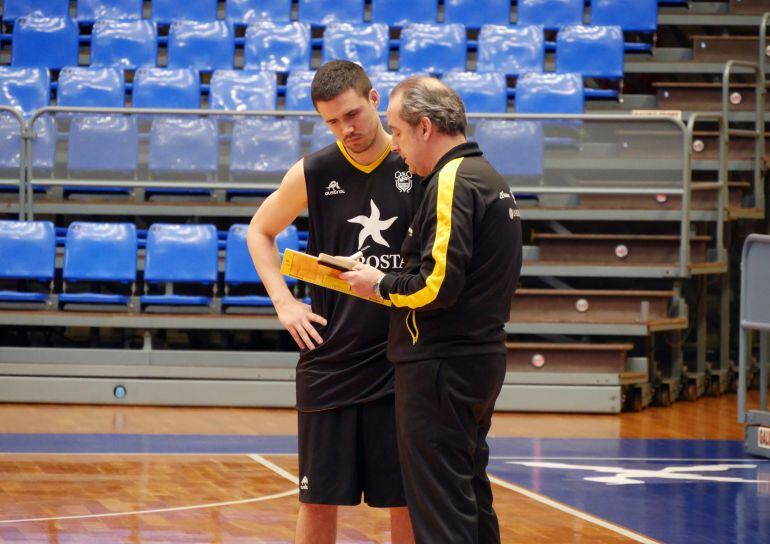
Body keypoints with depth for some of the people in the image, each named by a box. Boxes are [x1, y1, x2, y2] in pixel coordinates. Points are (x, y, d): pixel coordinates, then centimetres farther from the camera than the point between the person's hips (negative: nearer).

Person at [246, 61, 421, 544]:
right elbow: (260, 232, 16)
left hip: (403, 358, -1)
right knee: (319, 498, 5)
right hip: (331, 356, 1)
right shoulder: (313, 174, 0)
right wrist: (284, 302, 3)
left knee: (407, 499, 4)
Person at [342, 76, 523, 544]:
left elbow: (437, 285, -22)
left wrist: (381, 285, -6)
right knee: (470, 498, 16)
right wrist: (393, 281, 13)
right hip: (482, 358, 10)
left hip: (442, 363, -10)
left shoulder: (452, 182, -14)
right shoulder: (490, 179, 16)